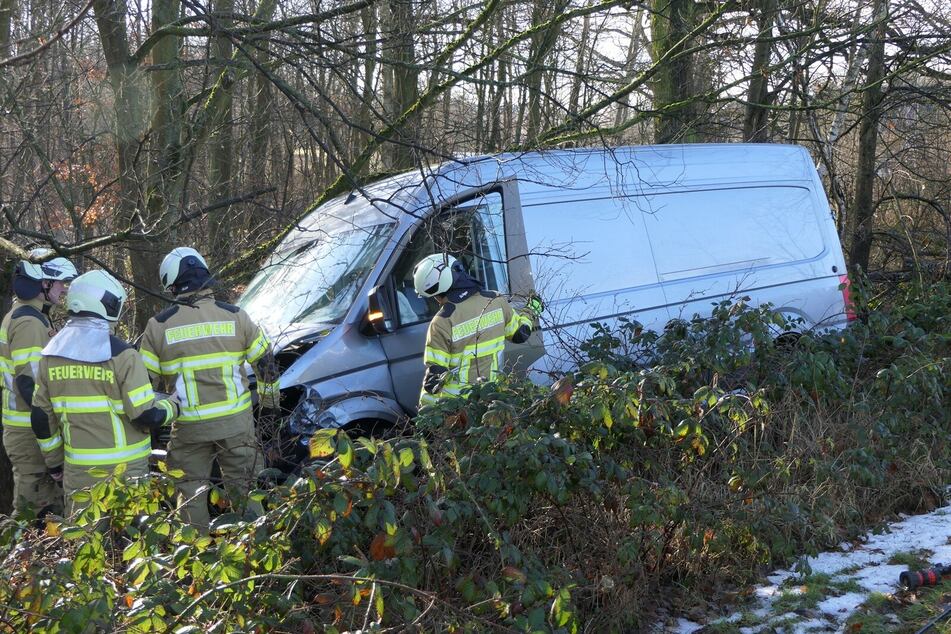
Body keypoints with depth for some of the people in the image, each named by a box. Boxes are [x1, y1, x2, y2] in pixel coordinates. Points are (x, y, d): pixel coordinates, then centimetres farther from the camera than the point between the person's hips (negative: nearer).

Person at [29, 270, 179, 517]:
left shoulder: (50, 355, 3)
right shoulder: (121, 355, -14)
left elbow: (41, 417, 8)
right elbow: (146, 416, -15)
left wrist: (54, 461, 20)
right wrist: (173, 406, 5)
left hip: (77, 468, 5)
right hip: (123, 468, -4)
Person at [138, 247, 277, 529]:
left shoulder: (159, 326, -3)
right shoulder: (235, 316, -2)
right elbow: (264, 360, 5)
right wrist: (269, 393, 19)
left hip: (189, 426, -1)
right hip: (236, 421, 1)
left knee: (191, 492, 14)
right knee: (244, 487, 12)